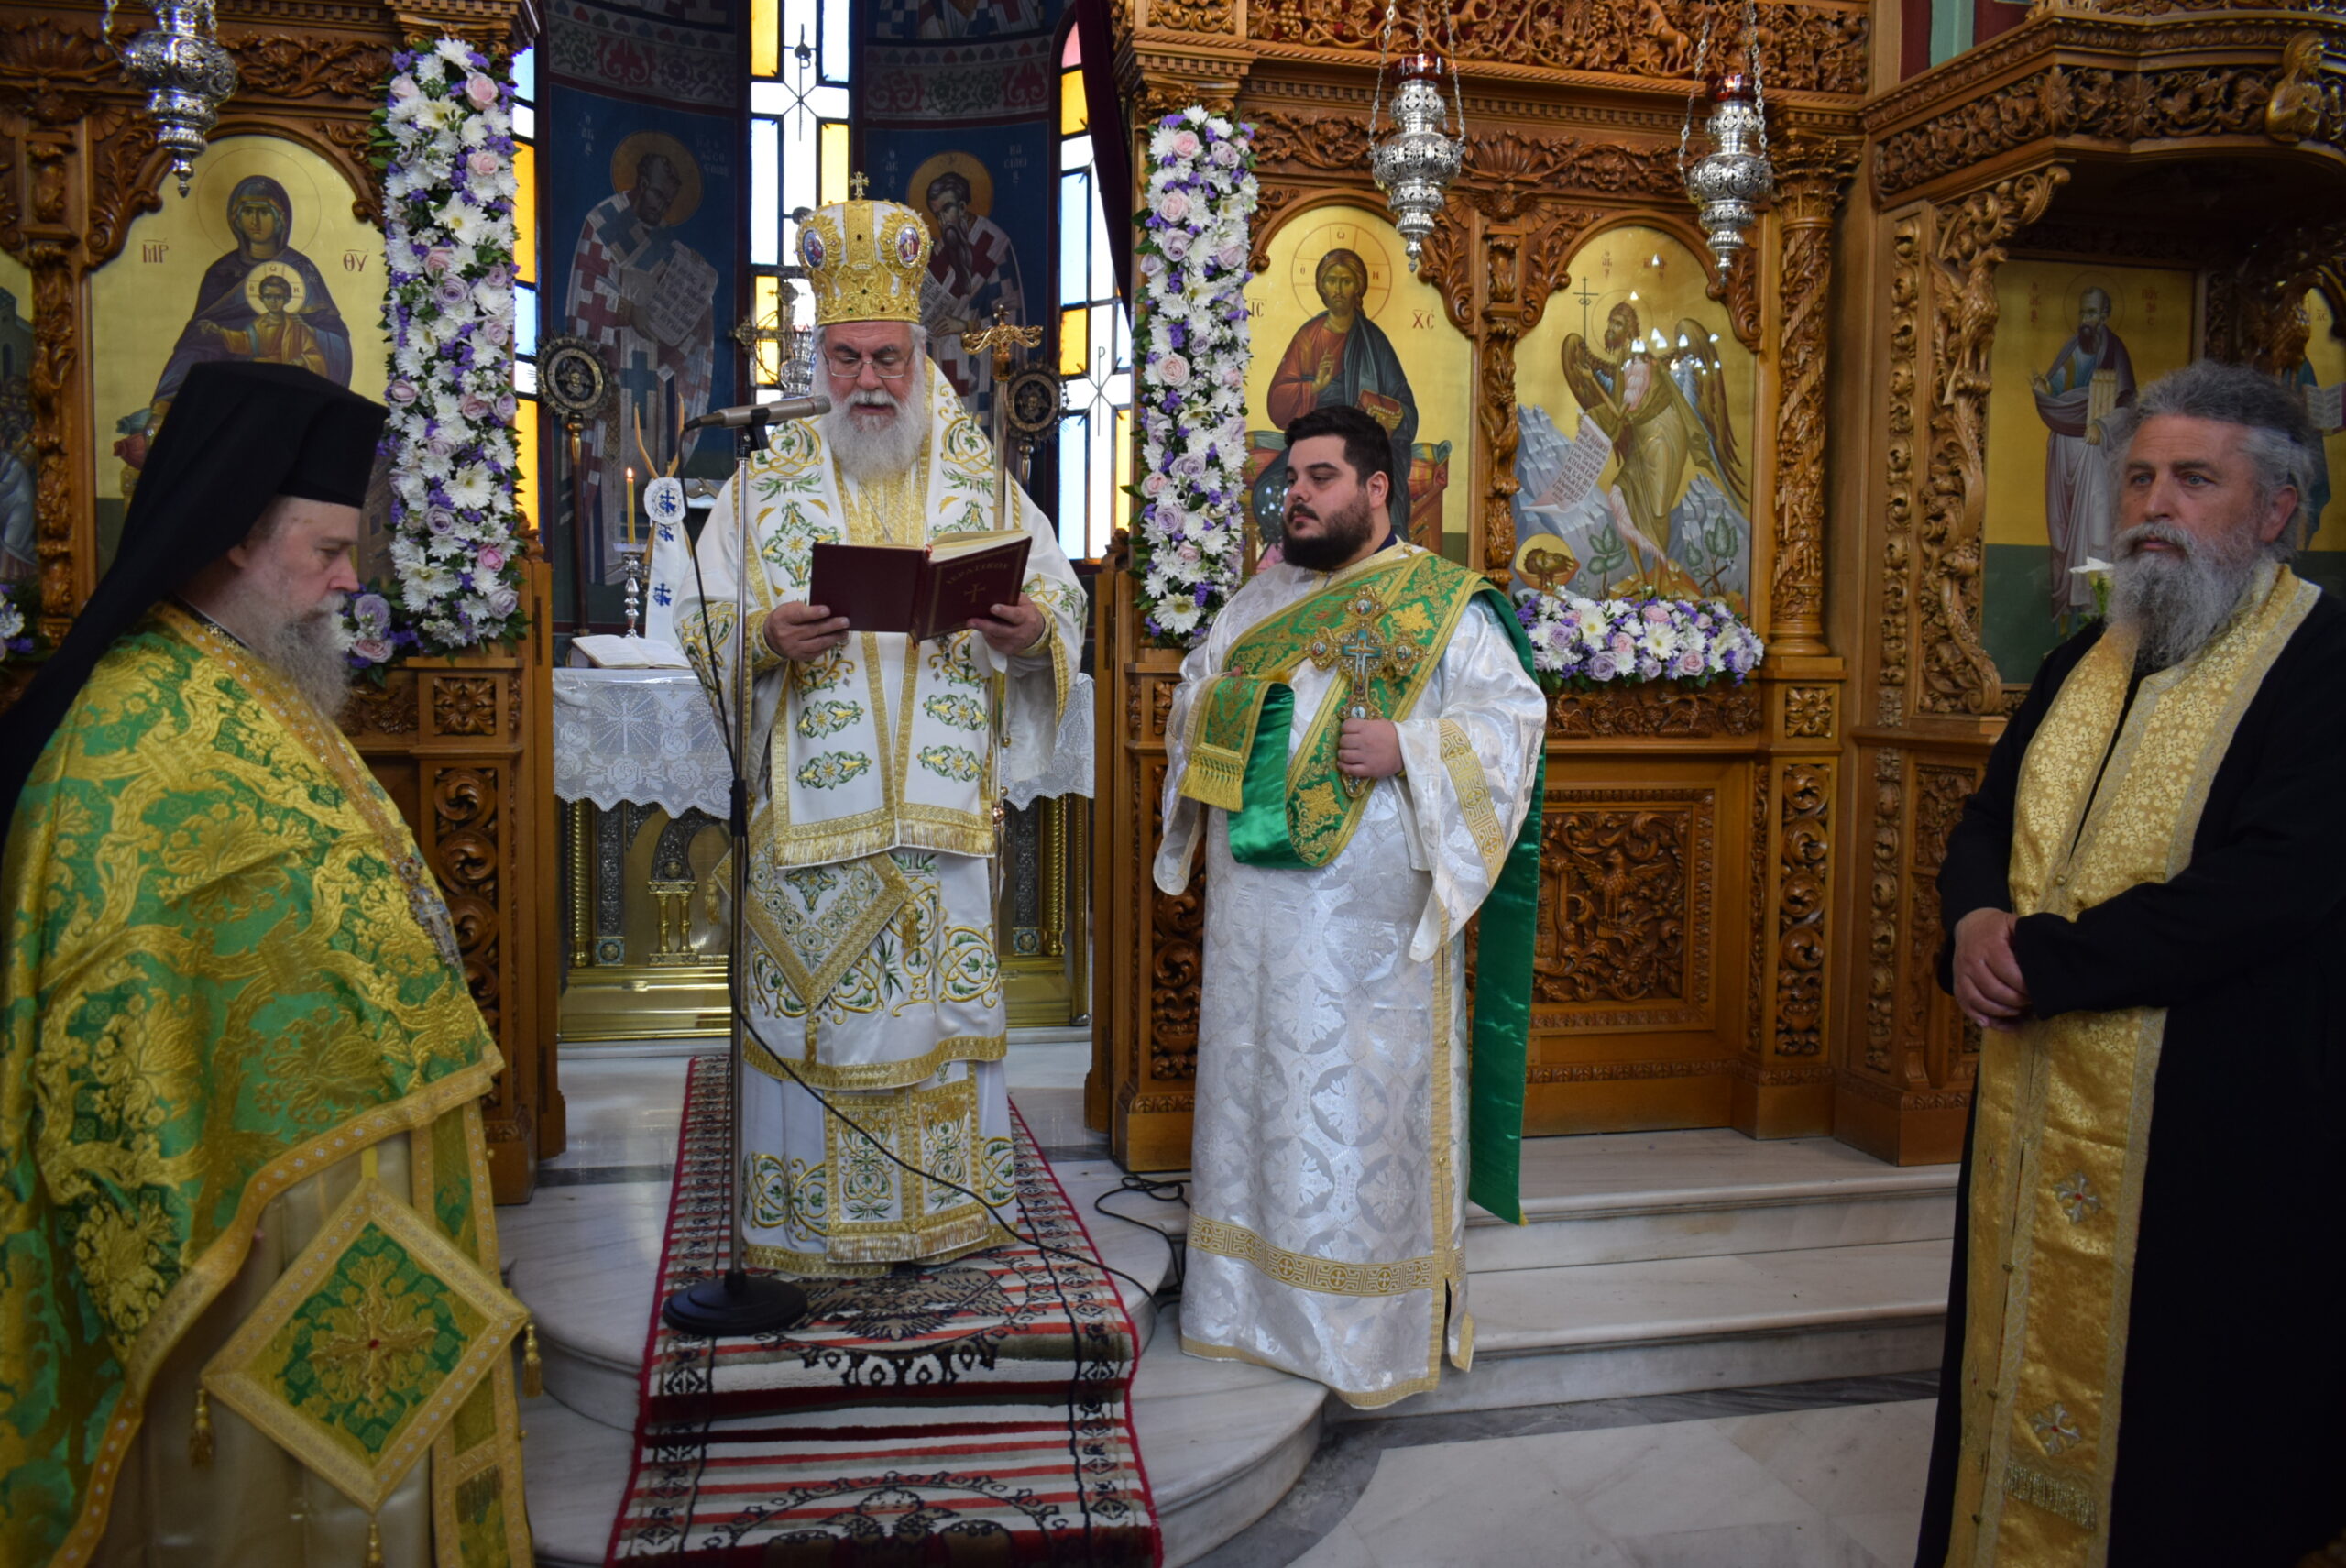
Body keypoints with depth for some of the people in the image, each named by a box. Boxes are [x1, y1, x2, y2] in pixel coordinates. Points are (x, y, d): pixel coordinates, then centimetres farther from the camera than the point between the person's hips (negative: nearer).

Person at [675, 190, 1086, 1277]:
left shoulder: (979, 481, 8)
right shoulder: (767, 484, 6)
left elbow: (1064, 601, 7)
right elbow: (700, 625, 3)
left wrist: (1032, 632, -16)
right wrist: (767, 637, -19)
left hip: (941, 808, 1)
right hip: (807, 808, -1)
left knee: (941, 1003, 8)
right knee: (812, 1011, 3)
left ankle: (943, 1205, 24)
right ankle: (812, 1219, 19)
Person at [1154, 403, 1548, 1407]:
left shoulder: (1446, 605, -2)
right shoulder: (1262, 595, 16)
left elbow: (1511, 716, -9)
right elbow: (1199, 690, 24)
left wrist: (1408, 749, -21)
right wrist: (1200, 714, 2)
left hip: (1370, 915, -6)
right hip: (1254, 899, 6)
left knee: (1365, 1100, 0)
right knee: (1254, 1082, 12)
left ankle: (1376, 1325, 13)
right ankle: (1253, 1296, 27)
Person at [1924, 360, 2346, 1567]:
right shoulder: (2085, 661, 12)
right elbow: (1983, 821, 16)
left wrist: (2041, 959, -18)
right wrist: (1976, 921, -7)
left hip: (2206, 1133, -7)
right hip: (2037, 1116, 7)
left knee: (2169, 1419, 6)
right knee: (2024, 1373, 17)